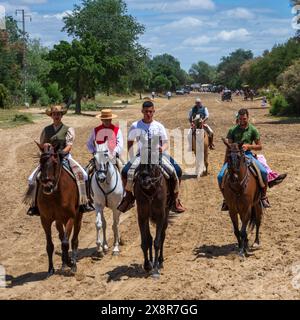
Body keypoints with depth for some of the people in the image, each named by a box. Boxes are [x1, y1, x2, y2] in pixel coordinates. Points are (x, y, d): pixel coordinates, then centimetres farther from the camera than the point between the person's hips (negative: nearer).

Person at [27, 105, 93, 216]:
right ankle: (34, 205, -5)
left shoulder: (68, 129, 4)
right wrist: (44, 145, -8)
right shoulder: (46, 130, 12)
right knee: (35, 177, -16)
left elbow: (69, 145, -6)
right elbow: (41, 144, 16)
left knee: (79, 173, -24)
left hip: (64, 156, -2)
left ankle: (83, 203, -19)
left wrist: (61, 153, -25)